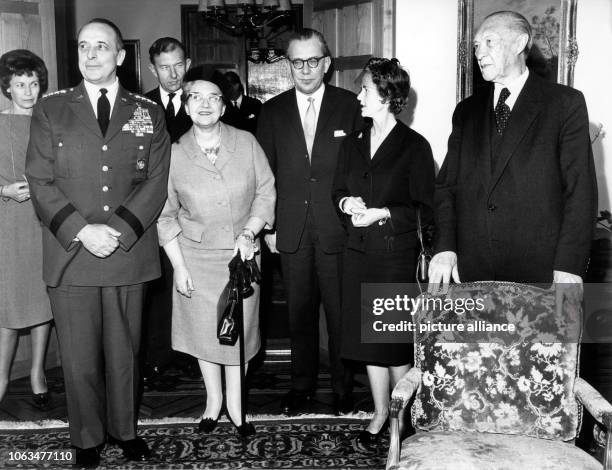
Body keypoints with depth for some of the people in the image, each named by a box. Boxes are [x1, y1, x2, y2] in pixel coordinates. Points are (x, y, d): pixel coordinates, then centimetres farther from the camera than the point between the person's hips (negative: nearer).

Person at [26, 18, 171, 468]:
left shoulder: (148, 113, 8)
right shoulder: (51, 109, 7)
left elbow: (156, 181, 1)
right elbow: (40, 181, 0)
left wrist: (119, 230, -12)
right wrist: (81, 230, -13)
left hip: (130, 253, 1)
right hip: (70, 254, 0)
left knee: (125, 350, 10)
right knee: (79, 356, 7)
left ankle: (125, 429, 29)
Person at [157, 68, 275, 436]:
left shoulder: (247, 143, -6)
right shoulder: (174, 154, -7)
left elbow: (266, 192, 1)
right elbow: (166, 215, -2)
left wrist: (249, 231, -14)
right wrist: (178, 267, -5)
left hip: (241, 253, 0)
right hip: (196, 255, 0)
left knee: (239, 329, 8)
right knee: (204, 330, 11)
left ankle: (236, 405, 26)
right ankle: (214, 399, 33)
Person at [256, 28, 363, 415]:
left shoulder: (350, 106, 1)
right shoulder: (272, 111, 7)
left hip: (338, 229, -2)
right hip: (291, 231, 2)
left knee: (341, 311, 6)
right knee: (300, 311, 11)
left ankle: (343, 386, 23)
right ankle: (302, 385, 26)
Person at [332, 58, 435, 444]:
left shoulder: (414, 146, -7)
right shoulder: (352, 144, 10)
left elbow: (424, 208, -8)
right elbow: (338, 191, 17)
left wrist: (383, 213, -18)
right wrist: (346, 203, -5)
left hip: (397, 253, -5)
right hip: (359, 252, 5)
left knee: (396, 339, 2)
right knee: (367, 335, 10)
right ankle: (380, 412, 25)